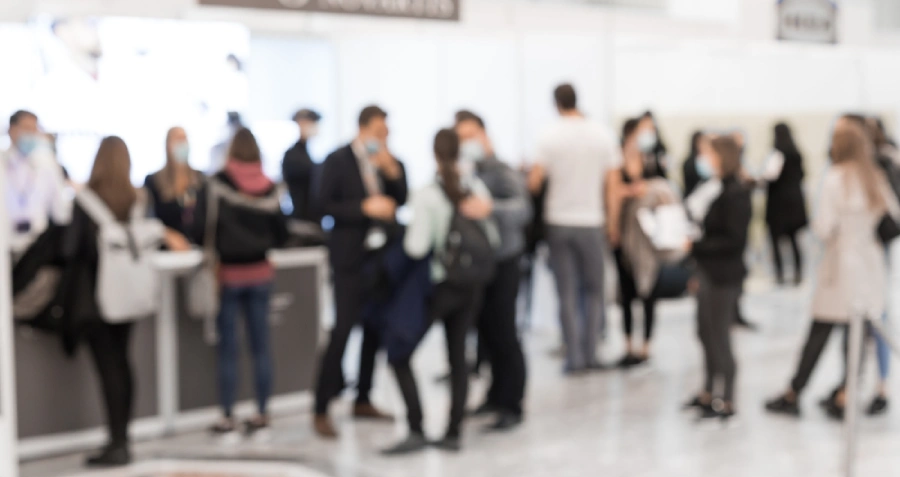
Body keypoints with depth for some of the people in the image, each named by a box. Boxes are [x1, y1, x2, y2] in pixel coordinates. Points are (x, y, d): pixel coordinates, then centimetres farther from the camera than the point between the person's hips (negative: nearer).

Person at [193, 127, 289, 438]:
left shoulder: (216, 186, -10)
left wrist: (217, 245, 6)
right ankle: (262, 414, 13)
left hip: (228, 273, -3)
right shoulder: (269, 189, 0)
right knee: (260, 344, 8)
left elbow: (201, 230, -14)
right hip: (260, 273, 3)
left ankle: (228, 417, 7)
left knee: (228, 347, 2)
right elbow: (281, 236, 5)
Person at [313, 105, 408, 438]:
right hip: (351, 256, -5)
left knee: (375, 330, 10)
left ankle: (362, 400, 23)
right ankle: (322, 410, -4)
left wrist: (393, 172, -13)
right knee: (343, 329, -9)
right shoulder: (338, 161, -6)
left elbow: (401, 200, 2)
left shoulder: (391, 163, 7)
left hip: (382, 254, 5)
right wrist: (365, 208, -19)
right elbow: (325, 205, -10)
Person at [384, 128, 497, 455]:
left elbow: (416, 249, -19)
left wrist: (408, 235, 2)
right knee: (458, 356, 13)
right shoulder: (477, 188, -1)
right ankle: (453, 433, 13)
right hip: (470, 286, 5)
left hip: (438, 286, -5)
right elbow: (492, 238, 2)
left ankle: (416, 431, -2)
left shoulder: (427, 196, -16)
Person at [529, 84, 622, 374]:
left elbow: (534, 182, -9)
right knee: (593, 291, 12)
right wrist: (613, 223, 6)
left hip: (559, 222, 0)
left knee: (567, 293, 5)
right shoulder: (603, 135, -1)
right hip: (591, 221, 0)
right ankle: (590, 354, 8)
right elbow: (612, 181, -1)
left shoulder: (550, 137, -5)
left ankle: (574, 357, 3)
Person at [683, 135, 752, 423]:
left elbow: (733, 240, -21)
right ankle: (710, 393, 30)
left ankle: (726, 402, 9)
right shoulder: (717, 189, 9)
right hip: (708, 272, 9)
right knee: (706, 332, 17)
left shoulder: (736, 194, -17)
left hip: (724, 276, -9)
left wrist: (695, 246, -21)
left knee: (719, 337, -1)